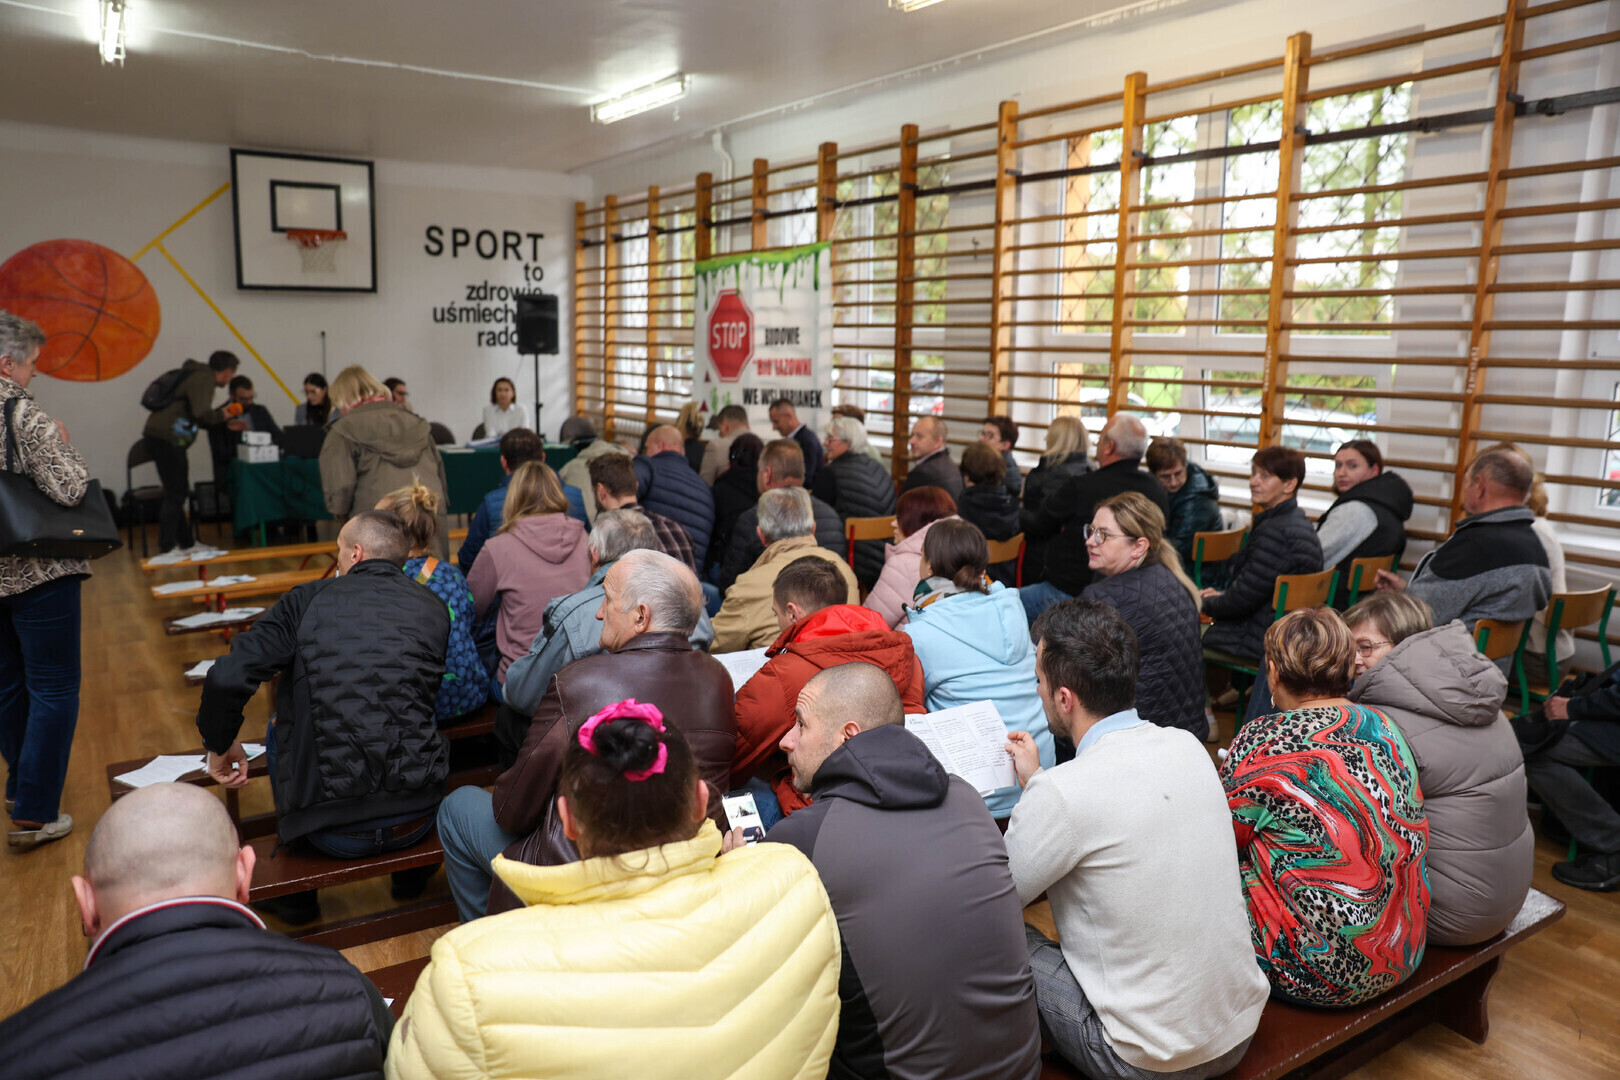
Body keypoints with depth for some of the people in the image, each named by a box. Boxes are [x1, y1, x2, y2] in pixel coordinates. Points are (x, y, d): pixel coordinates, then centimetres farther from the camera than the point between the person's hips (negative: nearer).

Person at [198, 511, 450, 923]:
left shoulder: (309, 600, -4)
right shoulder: (434, 608, 3)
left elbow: (226, 678, -9)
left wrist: (220, 745, 11)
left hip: (333, 829, -2)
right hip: (417, 820, 2)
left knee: (279, 726, 29)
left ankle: (297, 893, 40)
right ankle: (412, 874, 46)